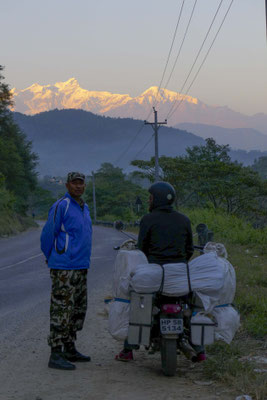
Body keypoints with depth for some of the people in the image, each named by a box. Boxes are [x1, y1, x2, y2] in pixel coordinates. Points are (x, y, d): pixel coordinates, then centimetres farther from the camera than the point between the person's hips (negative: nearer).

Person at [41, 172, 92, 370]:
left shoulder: (84, 208, 16)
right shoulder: (61, 206, -11)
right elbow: (47, 235, -8)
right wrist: (52, 259, 3)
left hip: (81, 268, 9)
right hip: (65, 269, -9)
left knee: (78, 310, 14)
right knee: (61, 309, -9)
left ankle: (70, 349, 24)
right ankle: (56, 355, -7)